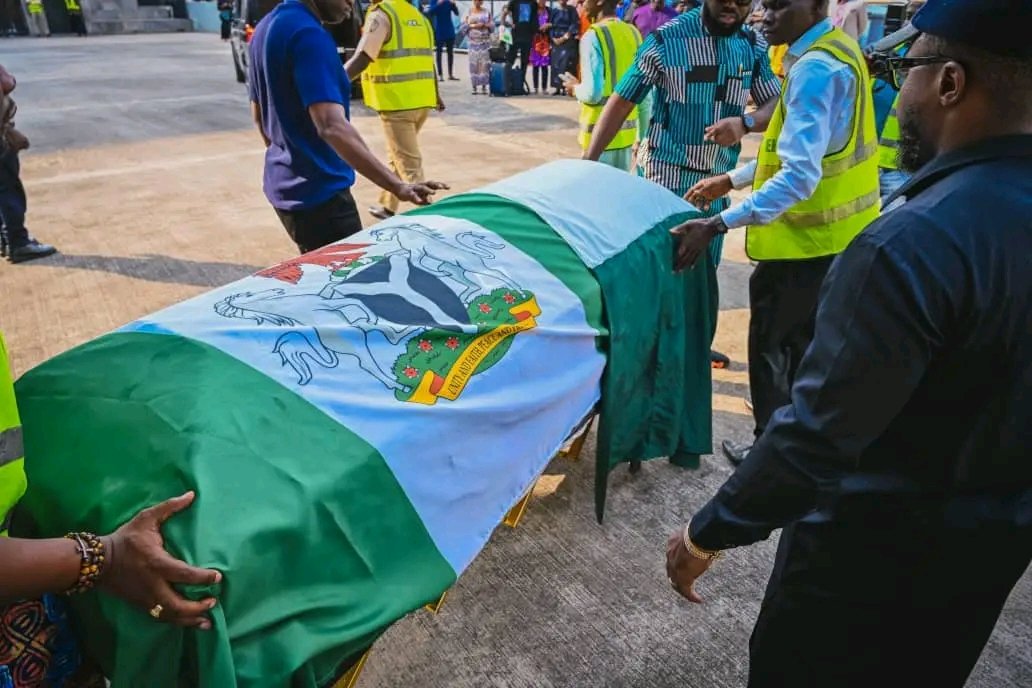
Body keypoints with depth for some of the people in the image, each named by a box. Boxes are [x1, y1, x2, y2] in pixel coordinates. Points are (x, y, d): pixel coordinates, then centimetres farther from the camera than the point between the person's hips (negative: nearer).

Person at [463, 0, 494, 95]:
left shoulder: (486, 12, 10)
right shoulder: (468, 12, 7)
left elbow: (492, 25, 7)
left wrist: (484, 25, -10)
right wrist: (472, 26, -12)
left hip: (485, 41, 1)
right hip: (473, 41, 0)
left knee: (484, 63, -5)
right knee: (473, 63, -5)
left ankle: (484, 86, -1)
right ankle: (474, 86, -1)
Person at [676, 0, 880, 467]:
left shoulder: (815, 70, -22)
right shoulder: (836, 51, 10)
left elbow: (799, 177, -31)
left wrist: (717, 225, -36)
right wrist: (731, 180, 16)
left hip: (809, 237, -10)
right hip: (836, 232, 10)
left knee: (770, 345, 5)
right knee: (804, 342, 21)